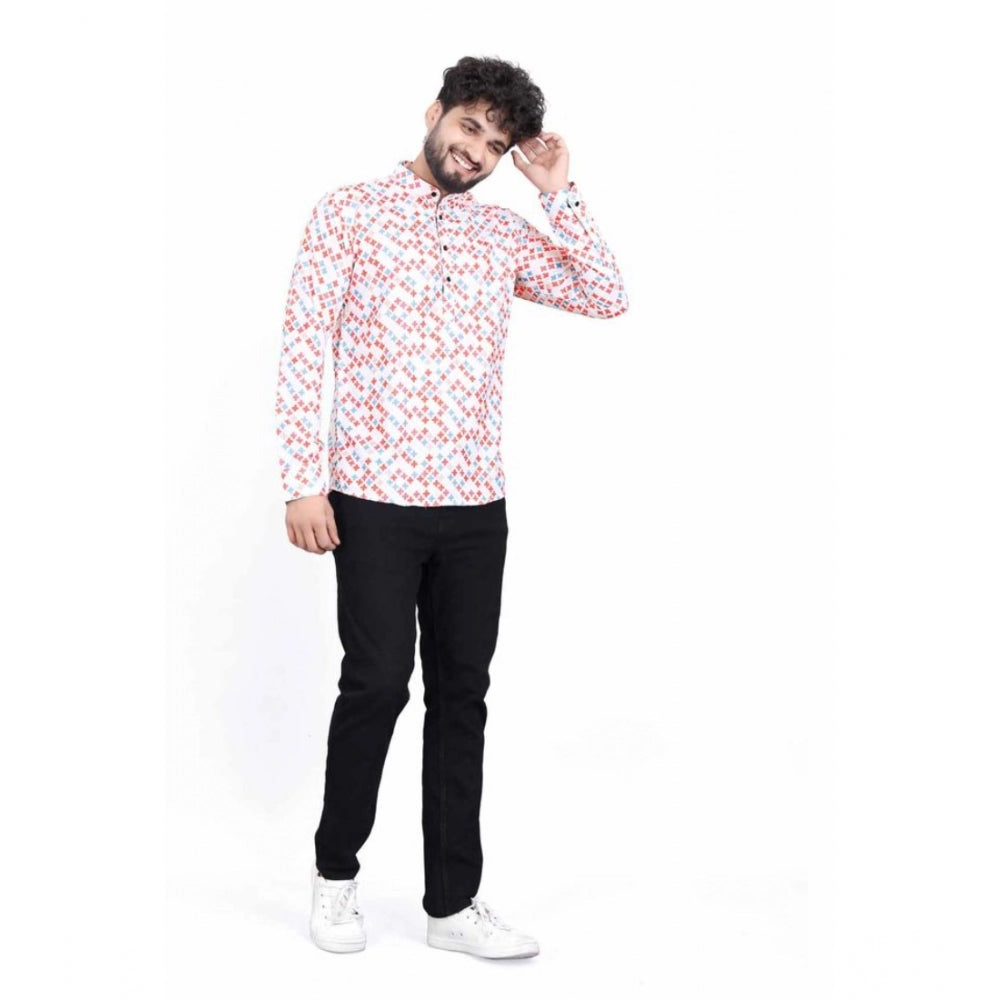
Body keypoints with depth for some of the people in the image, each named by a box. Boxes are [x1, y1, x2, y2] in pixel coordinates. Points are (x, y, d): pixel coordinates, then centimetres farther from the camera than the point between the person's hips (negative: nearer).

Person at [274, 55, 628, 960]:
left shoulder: (505, 233, 12)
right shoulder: (350, 212, 0)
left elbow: (609, 298, 4)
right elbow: (304, 349, -4)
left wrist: (558, 192, 0)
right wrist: (302, 481, -10)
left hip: (476, 504, 4)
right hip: (374, 497, -4)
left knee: (463, 696, 6)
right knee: (377, 685, -1)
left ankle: (454, 902, 15)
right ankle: (336, 869, 22)